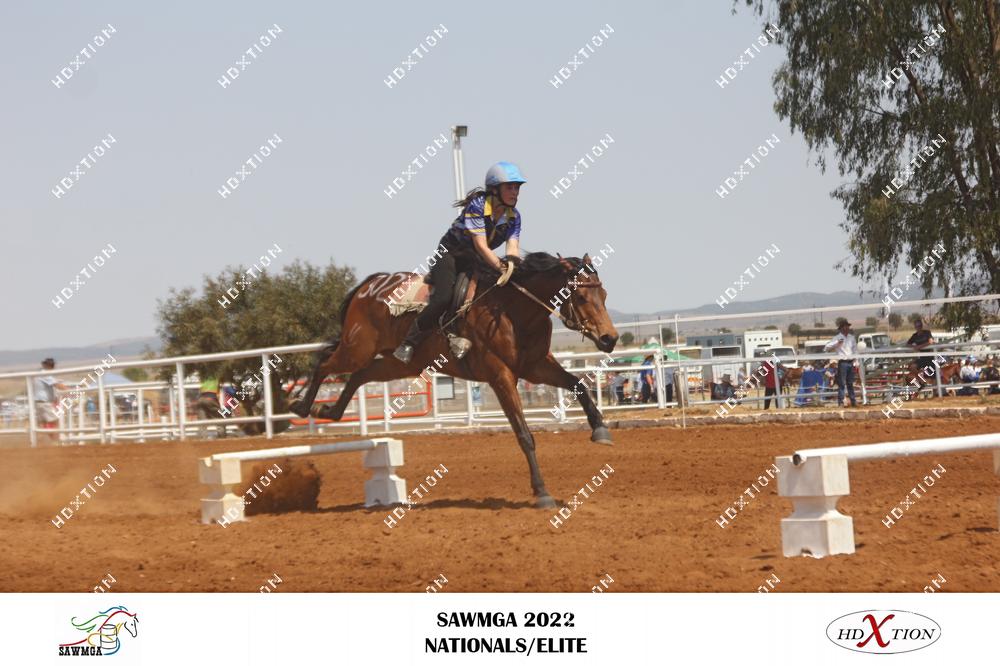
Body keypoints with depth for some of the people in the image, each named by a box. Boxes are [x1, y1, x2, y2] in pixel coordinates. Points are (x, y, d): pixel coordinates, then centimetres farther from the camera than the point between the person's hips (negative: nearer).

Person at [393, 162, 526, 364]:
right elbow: (481, 245, -29)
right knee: (444, 298, -29)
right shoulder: (477, 205, -22)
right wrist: (502, 267, -39)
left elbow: (512, 248, -13)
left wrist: (510, 266, -35)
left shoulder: (513, 216, -3)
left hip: (474, 261, 6)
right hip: (451, 254, -6)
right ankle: (407, 345, -17)